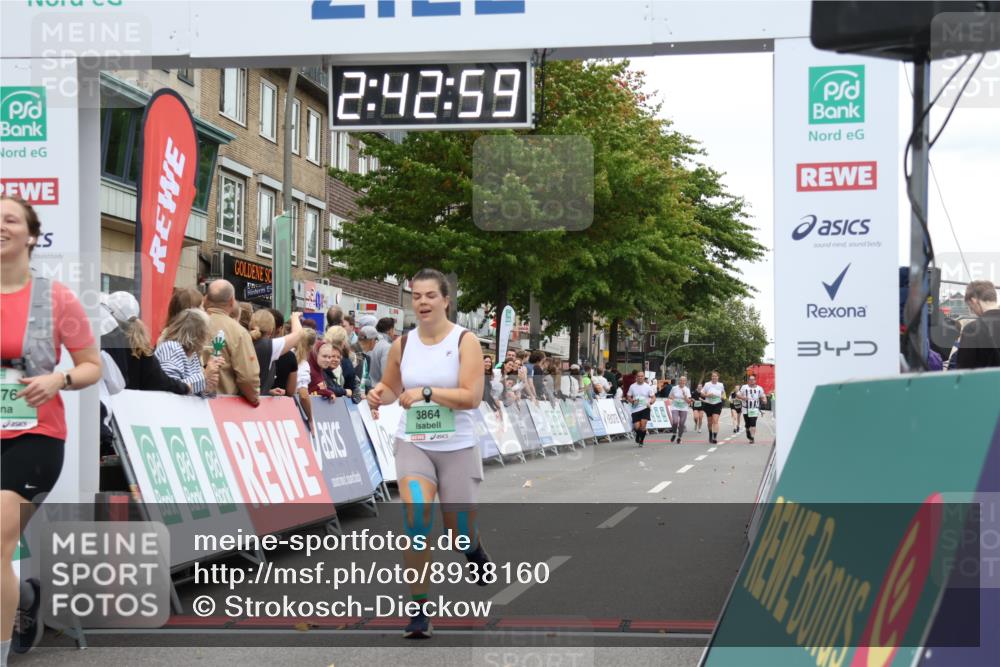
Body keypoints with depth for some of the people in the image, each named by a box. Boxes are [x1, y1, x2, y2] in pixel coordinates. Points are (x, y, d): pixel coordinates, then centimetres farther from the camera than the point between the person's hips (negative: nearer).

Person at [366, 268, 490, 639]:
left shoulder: (464, 341, -7)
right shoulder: (403, 345, 3)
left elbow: (471, 397, -18)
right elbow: (390, 386, 19)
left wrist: (426, 392, -26)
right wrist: (379, 395, -4)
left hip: (458, 448, -2)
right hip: (413, 445, 2)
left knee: (461, 538, 8)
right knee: (415, 513, -24)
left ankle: (473, 547, 49)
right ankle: (419, 610, -16)